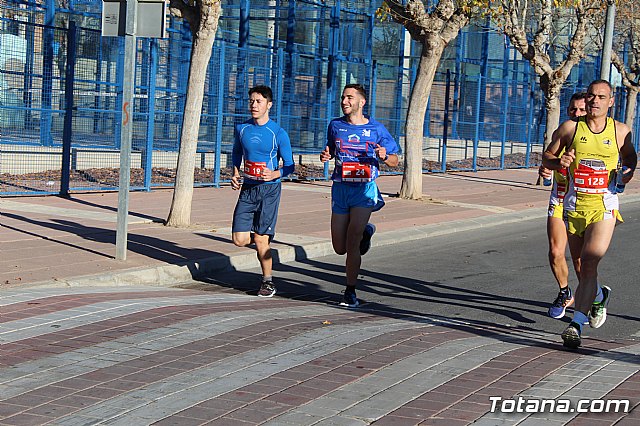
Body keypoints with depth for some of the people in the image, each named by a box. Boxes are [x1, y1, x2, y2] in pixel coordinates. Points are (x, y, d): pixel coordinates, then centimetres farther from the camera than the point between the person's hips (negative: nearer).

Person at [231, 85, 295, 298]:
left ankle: (268, 281, 12)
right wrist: (235, 173, 6)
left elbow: (289, 166, -2)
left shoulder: (278, 134, -8)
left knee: (260, 240, -7)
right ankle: (263, 238, 29)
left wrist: (275, 174, -22)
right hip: (247, 187, 4)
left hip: (269, 189, -4)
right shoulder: (242, 128, 4)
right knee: (239, 239, -5)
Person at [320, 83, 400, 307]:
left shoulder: (376, 129, 0)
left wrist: (384, 156, -16)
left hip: (364, 189, -4)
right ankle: (365, 231, 38)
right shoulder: (335, 125, 8)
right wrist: (325, 156, 0)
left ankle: (350, 291, -3)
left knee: (352, 243, -14)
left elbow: (394, 161, 7)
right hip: (340, 188, 4)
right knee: (339, 248, 7)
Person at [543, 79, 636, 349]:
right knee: (581, 264, 14)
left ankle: (577, 323, -18)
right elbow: (547, 158, 9)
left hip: (604, 206, -2)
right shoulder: (570, 128, 1)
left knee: (589, 264, -17)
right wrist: (559, 162, -13)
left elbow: (630, 155, 21)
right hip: (574, 204, 2)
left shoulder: (621, 131, 3)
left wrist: (629, 171, 0)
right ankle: (599, 296, 47)